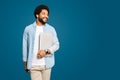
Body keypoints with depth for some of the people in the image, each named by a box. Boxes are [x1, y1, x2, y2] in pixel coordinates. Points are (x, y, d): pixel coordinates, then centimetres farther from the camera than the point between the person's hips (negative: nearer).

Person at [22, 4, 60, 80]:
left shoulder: (51, 29, 3)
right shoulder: (28, 29, 2)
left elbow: (56, 45, 1)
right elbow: (25, 47, 7)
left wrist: (46, 51, -16)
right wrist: (25, 63, 8)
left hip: (46, 64, 1)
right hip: (33, 65, -1)